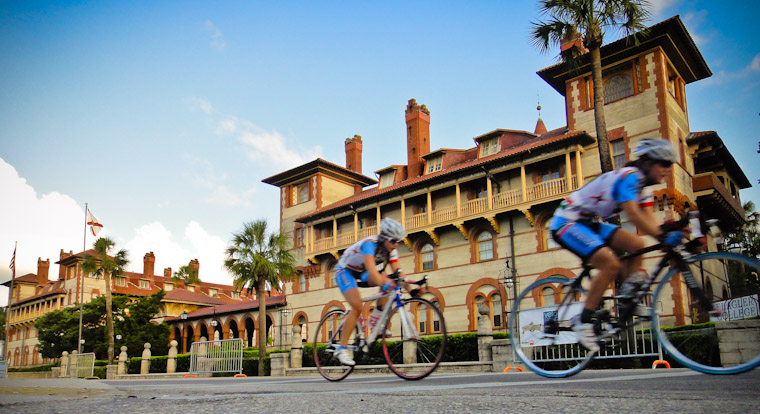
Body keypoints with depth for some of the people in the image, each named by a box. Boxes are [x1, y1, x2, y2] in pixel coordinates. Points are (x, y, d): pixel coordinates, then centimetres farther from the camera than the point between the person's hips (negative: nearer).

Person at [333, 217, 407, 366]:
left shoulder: (391, 250, -12)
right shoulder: (370, 244, -34)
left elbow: (398, 272, -16)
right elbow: (370, 268, -49)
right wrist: (383, 283, -65)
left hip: (361, 274, 7)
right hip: (345, 271, -7)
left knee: (388, 281, -20)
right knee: (357, 308, -25)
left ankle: (375, 320, -8)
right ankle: (342, 349, -15)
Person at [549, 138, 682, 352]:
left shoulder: (642, 185, 10)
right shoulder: (629, 176, -19)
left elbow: (650, 222, -2)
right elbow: (634, 215, -33)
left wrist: (675, 231, -18)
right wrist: (664, 237, -40)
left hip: (589, 223, 10)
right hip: (567, 222, -10)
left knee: (636, 244, -5)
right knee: (611, 264, -24)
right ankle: (583, 321, -16)